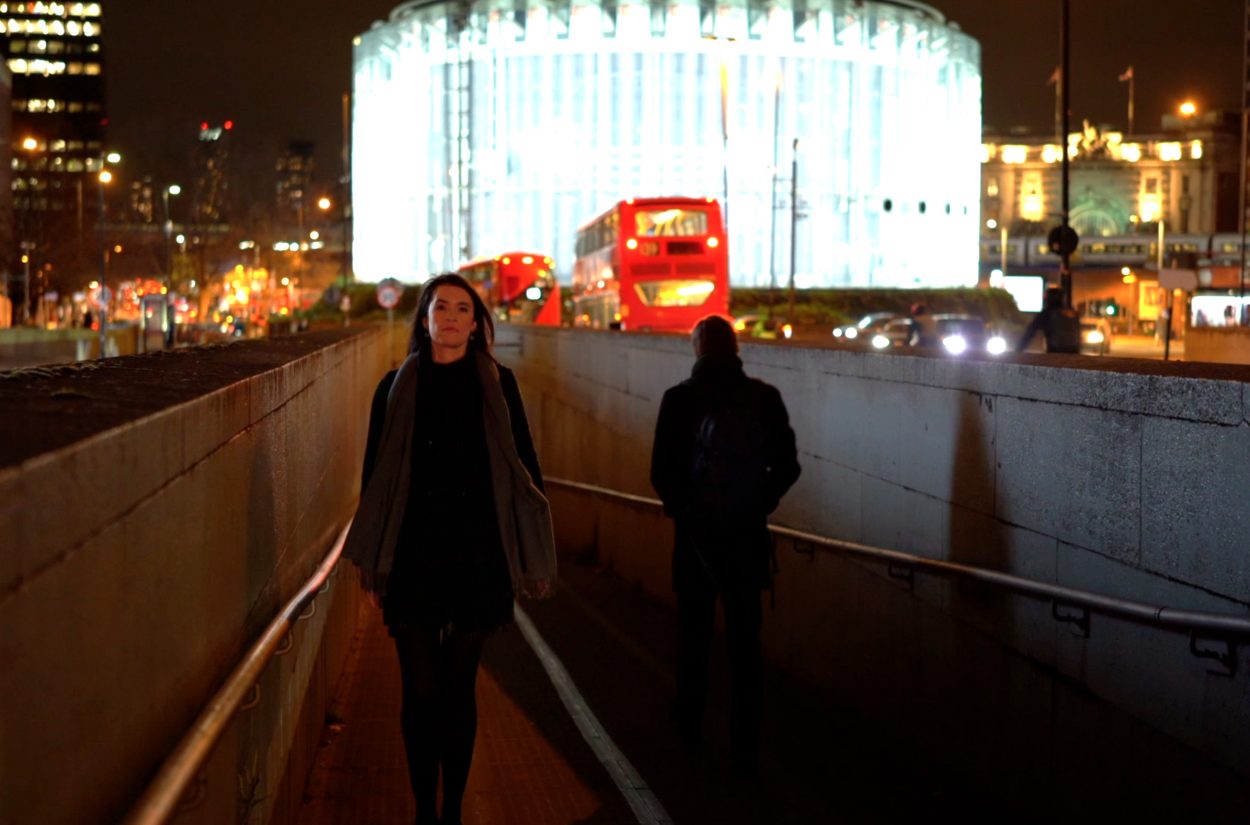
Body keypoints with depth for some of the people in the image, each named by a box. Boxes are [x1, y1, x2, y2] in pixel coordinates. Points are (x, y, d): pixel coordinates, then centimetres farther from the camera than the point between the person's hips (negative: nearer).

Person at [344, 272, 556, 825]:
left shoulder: (498, 385, 3)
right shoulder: (397, 388, 4)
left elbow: (524, 467, 5)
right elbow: (375, 475, 8)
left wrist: (533, 557, 3)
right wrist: (373, 564, 6)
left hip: (478, 557, 0)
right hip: (413, 558, 0)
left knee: (459, 688, 8)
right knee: (421, 691, -2)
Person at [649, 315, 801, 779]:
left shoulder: (679, 399, -10)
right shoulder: (764, 398, -6)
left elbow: (662, 472, -10)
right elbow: (786, 467, -3)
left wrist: (678, 506, 9)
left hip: (696, 534, 0)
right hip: (747, 537, 1)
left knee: (694, 635, 18)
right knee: (745, 643, 6)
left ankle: (690, 727, 34)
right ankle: (745, 752, 6)